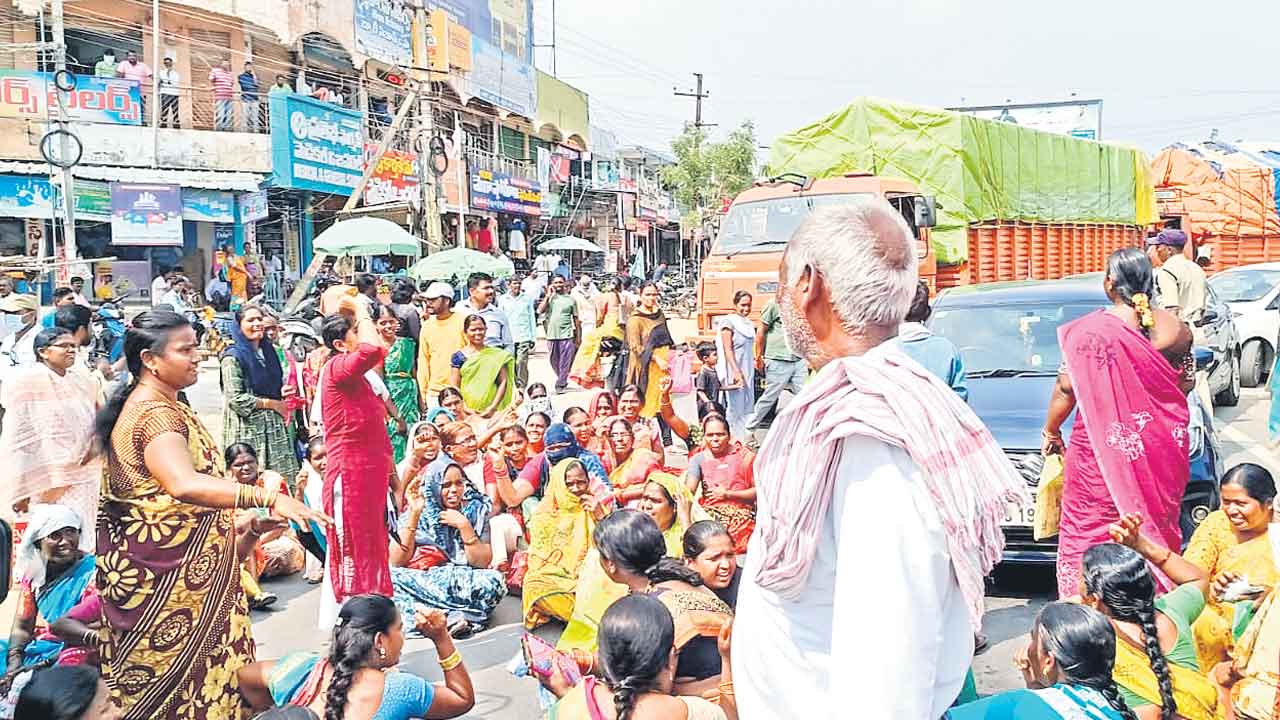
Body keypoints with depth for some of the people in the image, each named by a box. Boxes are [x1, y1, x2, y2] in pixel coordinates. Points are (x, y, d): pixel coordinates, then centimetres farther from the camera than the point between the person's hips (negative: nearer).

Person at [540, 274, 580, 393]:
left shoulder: (570, 299, 6)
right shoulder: (549, 298, 9)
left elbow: (576, 319, 8)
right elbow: (540, 311, -8)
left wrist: (578, 337, 4)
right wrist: (548, 296, -7)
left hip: (567, 335, -2)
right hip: (552, 335, 2)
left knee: (565, 362, -5)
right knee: (554, 362, 10)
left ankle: (560, 385, 0)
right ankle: (563, 381, 27)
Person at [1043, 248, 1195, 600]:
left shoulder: (1088, 329, -13)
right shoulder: (1174, 329, 0)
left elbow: (1067, 389, -10)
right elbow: (1186, 383, 10)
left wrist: (1051, 430, 4)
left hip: (1102, 451, -4)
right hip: (1160, 453, 4)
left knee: (1089, 533, 5)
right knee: (1156, 528, 17)